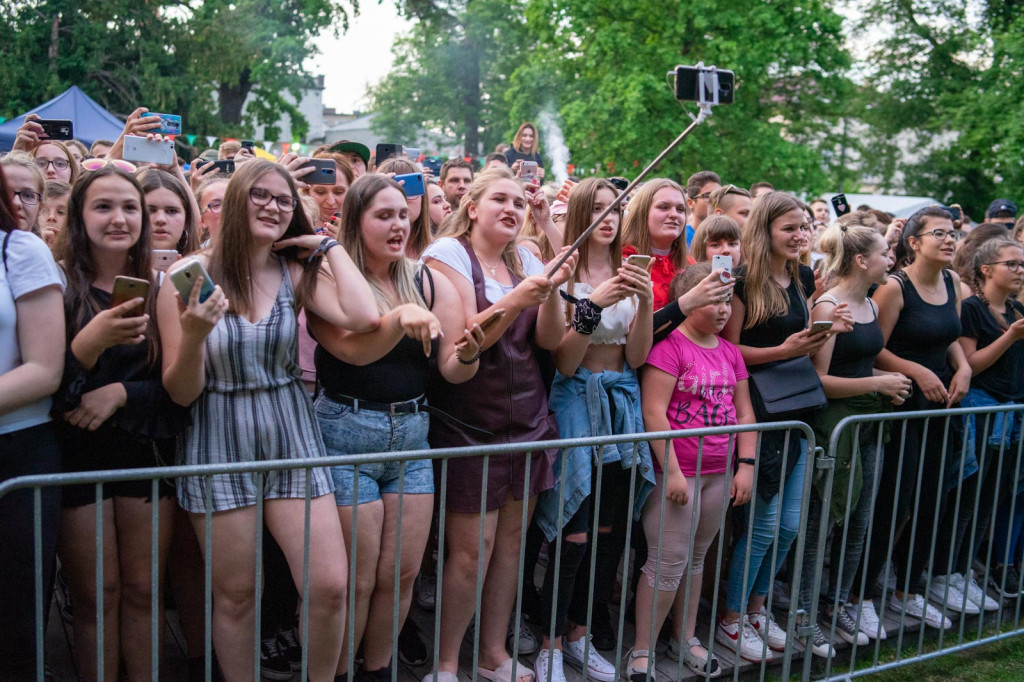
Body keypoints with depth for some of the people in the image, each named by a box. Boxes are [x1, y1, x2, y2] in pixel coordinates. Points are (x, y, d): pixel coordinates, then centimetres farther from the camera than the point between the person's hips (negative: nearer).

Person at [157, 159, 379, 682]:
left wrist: (329, 245, -6)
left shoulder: (296, 272, 2)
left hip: (291, 437, 2)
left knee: (330, 587, -4)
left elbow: (363, 317, -18)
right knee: (235, 595, 8)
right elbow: (181, 393, -5)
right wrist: (193, 335, -25)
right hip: (220, 446, -1)